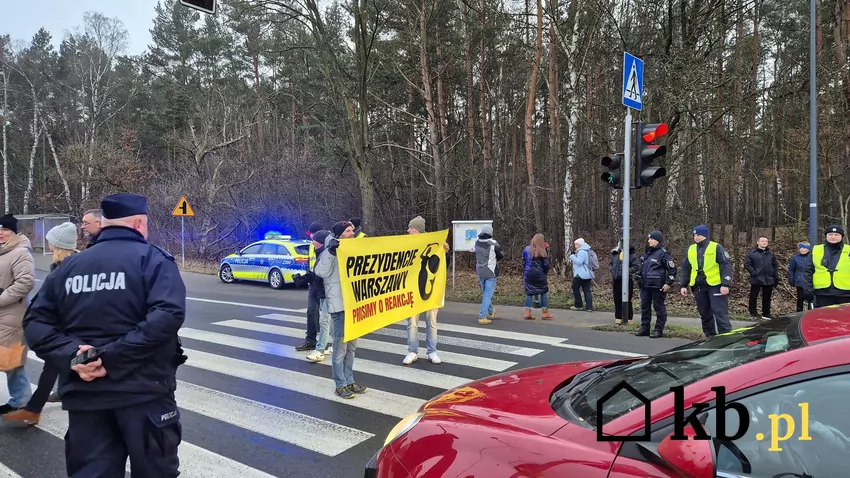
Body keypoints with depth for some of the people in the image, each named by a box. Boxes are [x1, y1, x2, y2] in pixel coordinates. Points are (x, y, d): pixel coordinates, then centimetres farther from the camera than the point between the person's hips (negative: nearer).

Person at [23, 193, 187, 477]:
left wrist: (70, 355, -8)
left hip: (84, 393, 5)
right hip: (143, 390, -4)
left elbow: (36, 323, 5)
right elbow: (167, 315, -23)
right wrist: (114, 356, -20)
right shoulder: (153, 259, -6)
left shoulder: (69, 266, 11)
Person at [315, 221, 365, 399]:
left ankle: (349, 381, 24)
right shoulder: (331, 251, -6)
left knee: (351, 346, 14)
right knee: (340, 347, -2)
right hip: (339, 305, -8)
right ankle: (341, 385, 7)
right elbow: (321, 272, -22)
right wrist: (330, 251, -28)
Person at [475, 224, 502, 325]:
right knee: (488, 294, -1)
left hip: (480, 272, 6)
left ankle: (491, 312, 39)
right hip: (491, 272, -6)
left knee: (485, 293, 20)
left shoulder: (477, 243, -2)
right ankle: (482, 317, -5)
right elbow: (501, 256, -5)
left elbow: (478, 255, 7)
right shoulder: (493, 244, -17)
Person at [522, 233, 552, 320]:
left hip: (528, 274, 3)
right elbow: (546, 264, -4)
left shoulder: (526, 249, 2)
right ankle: (544, 313, 12)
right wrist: (546, 273, 13)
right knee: (544, 292, 10)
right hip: (540, 274, -3)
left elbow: (523, 262, 6)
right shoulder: (543, 251, -7)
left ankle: (527, 313, 2)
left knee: (529, 293, 7)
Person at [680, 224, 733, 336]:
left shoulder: (716, 248, -5)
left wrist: (725, 284, -17)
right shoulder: (691, 249, 10)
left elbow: (726, 266, -9)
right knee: (705, 314, 11)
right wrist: (684, 285, 10)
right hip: (699, 287, 6)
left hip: (715, 286, -5)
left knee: (720, 313, -9)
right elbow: (685, 269, 15)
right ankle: (710, 337, 21)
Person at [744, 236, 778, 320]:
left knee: (767, 298, 11)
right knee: (753, 297, 3)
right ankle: (753, 313, 13)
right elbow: (747, 264, -8)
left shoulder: (770, 253, 12)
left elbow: (775, 266, 15)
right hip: (756, 279, -4)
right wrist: (753, 272, -17)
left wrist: (776, 277, 8)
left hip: (769, 280, 4)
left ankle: (766, 314, 20)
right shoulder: (752, 252, -4)